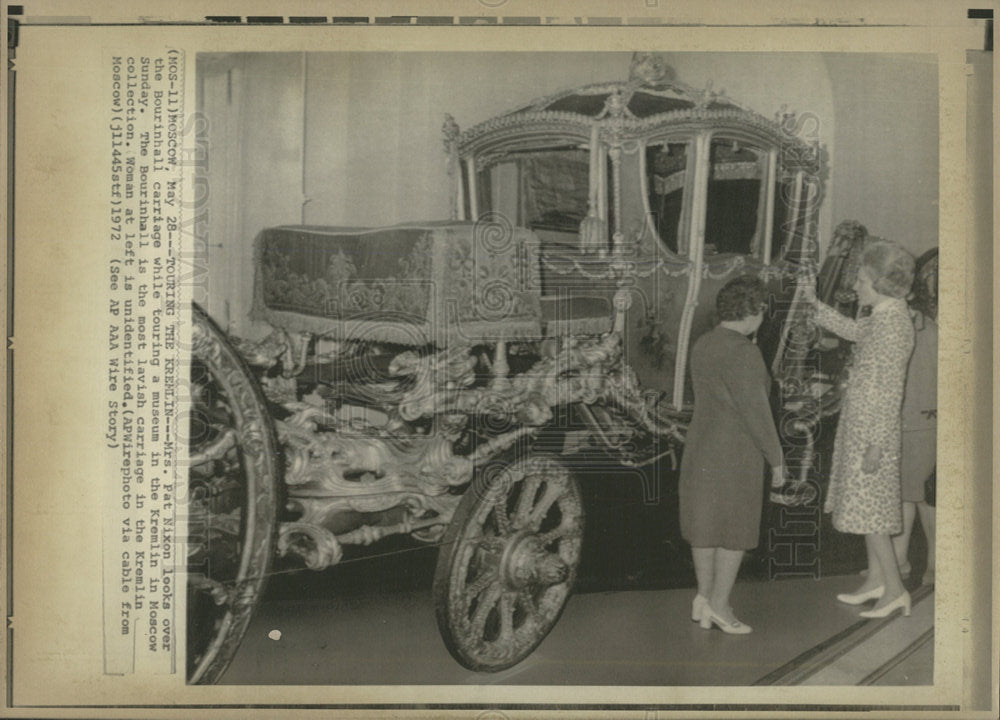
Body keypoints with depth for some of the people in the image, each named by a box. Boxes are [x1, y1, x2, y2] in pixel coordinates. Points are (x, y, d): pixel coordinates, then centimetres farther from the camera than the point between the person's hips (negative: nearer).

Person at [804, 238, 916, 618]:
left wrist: (876, 444, -22)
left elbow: (890, 390, -22)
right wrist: (816, 305, 25)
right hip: (859, 422, 10)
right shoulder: (884, 317, 8)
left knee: (867, 509, -4)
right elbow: (853, 331, 30)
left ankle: (895, 588, 3)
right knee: (866, 505, 16)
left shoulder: (893, 325, -21)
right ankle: (875, 579, 25)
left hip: (871, 427, -10)